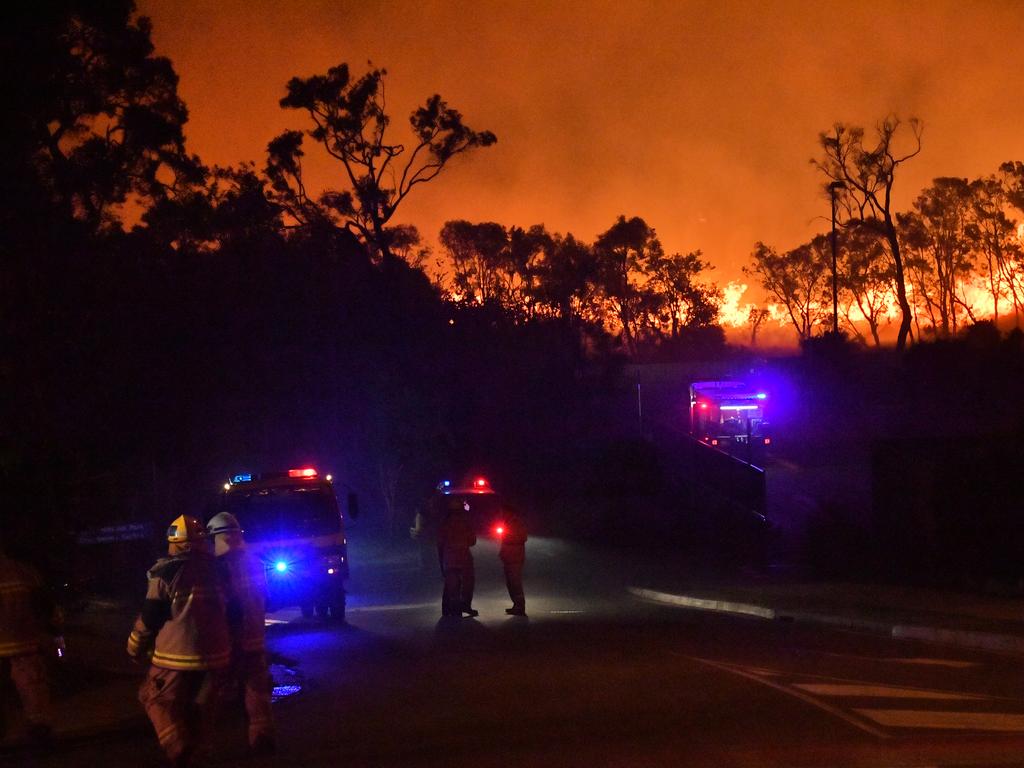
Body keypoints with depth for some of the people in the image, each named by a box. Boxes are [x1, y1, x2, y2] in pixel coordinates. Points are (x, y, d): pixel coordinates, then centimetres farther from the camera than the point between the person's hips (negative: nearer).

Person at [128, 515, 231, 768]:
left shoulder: (167, 573, -11)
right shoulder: (217, 571, 4)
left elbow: (149, 617, -7)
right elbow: (228, 613, 14)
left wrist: (135, 648, 8)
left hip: (178, 655, -5)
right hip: (214, 654, 5)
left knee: (157, 699, 9)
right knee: (198, 710, 17)